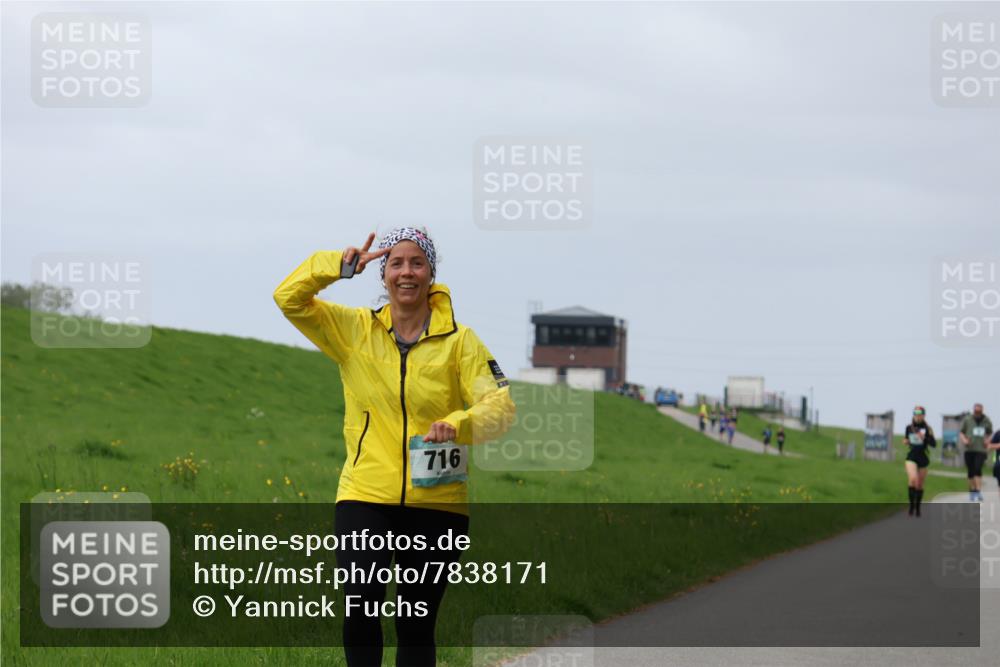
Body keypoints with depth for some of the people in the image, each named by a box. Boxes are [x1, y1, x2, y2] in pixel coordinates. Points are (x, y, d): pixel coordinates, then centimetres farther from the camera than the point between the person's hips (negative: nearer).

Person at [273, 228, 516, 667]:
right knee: (361, 607, -19)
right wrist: (341, 266, -12)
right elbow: (289, 298, 1)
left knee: (417, 626, 6)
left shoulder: (459, 340, 1)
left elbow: (499, 405, -6)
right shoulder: (354, 330, 6)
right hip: (365, 497, 0)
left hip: (437, 503, 0)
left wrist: (458, 423, -27)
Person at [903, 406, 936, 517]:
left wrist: (924, 438, -26)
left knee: (920, 485, 10)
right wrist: (905, 441, -3)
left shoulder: (927, 429, -6)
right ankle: (911, 505, -16)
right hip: (911, 457, 0)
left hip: (923, 458, 0)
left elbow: (934, 444, -11)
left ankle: (917, 507, 28)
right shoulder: (909, 427, 2)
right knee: (913, 479, -24)